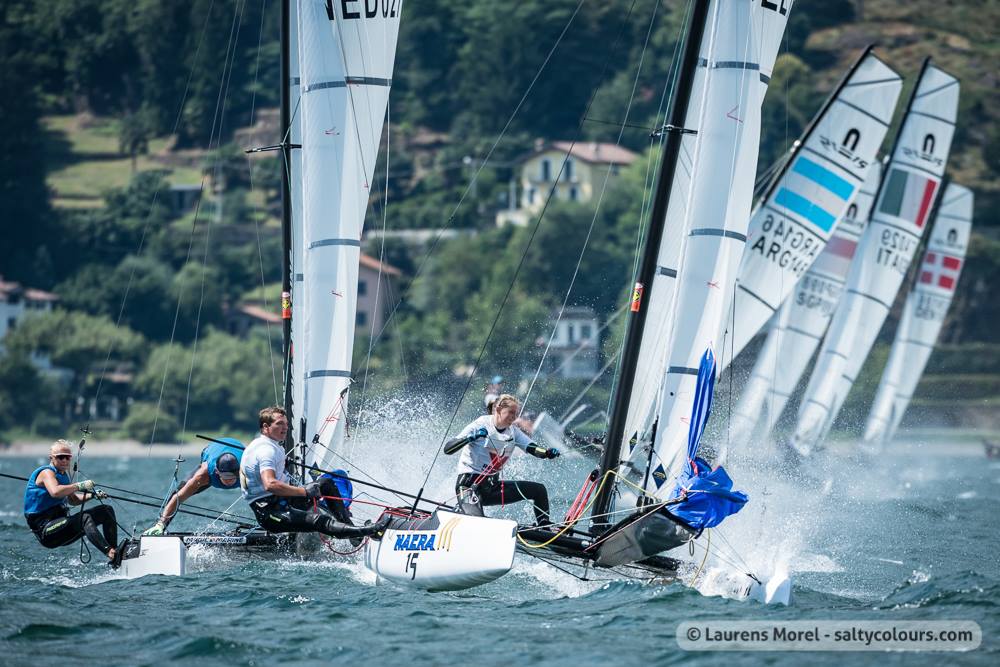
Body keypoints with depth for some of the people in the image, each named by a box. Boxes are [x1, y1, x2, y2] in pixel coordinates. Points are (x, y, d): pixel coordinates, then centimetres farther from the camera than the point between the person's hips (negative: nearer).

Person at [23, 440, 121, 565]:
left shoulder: (63, 474, 18)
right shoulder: (47, 472, -11)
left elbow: (73, 500, 30)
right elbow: (55, 492, -33)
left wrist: (92, 495, 14)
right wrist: (80, 486, -29)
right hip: (45, 530, -10)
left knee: (106, 511, 8)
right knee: (84, 518, -35)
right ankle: (110, 552, -53)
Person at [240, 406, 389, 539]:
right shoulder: (266, 450, -18)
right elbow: (270, 484, -35)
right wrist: (305, 492, -30)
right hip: (269, 513, -12)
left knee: (325, 483, 17)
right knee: (319, 519, -29)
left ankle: (348, 526, 7)